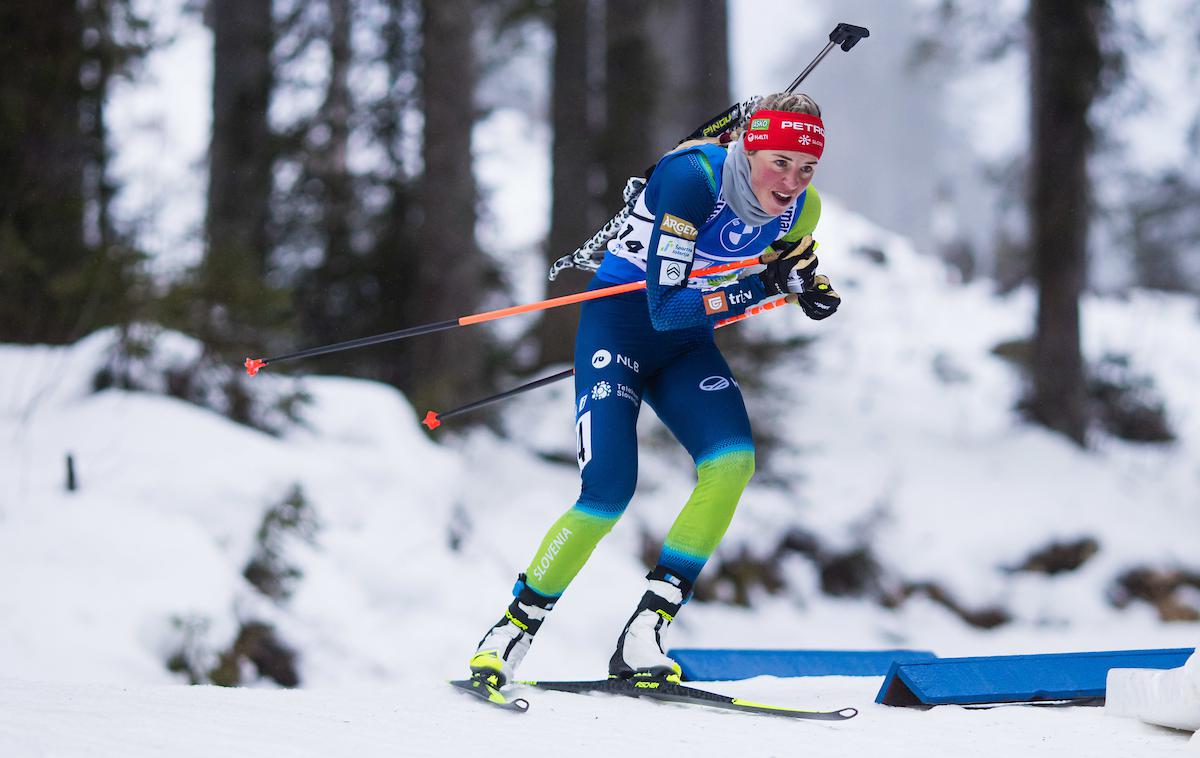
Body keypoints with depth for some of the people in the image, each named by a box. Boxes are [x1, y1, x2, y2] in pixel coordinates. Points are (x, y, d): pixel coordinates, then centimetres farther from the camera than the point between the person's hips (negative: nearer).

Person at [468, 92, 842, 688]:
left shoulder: (801, 208, -7)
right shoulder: (692, 176, -28)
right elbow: (665, 306, -30)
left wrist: (803, 281, -5)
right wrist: (764, 285, -34)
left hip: (686, 345, 6)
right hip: (620, 320, -6)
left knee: (733, 461, -21)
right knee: (608, 493, -20)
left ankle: (645, 630, -16)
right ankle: (513, 627, 1)